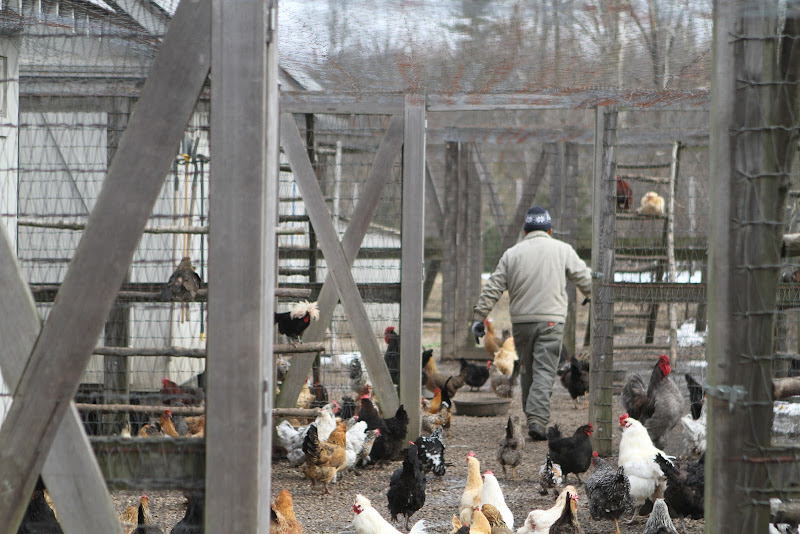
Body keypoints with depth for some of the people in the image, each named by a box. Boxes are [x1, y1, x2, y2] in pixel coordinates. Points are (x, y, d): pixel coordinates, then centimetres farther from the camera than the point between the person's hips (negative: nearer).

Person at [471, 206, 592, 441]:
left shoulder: (512, 254, 7)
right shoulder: (562, 250, 4)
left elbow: (493, 288, 5)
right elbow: (585, 280, 11)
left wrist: (479, 318, 10)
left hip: (521, 321, 2)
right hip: (550, 320, -2)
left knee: (527, 371, 14)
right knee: (544, 371, -5)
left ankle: (531, 417, 19)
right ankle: (537, 419, -17)